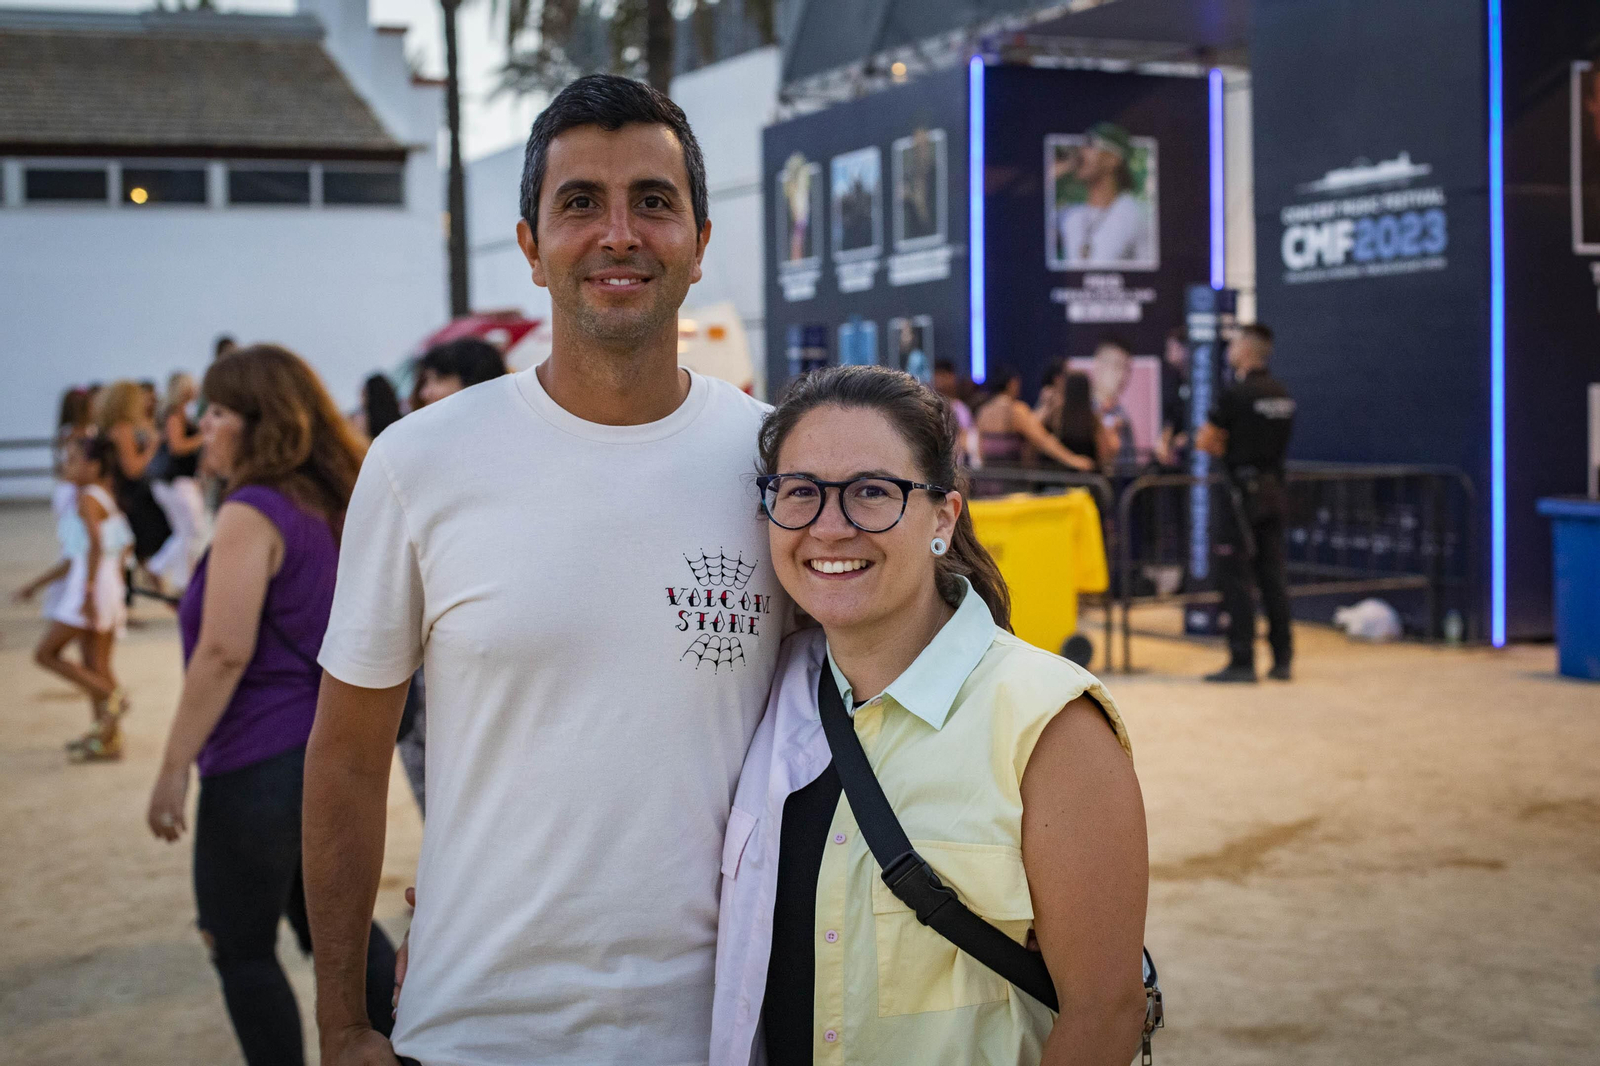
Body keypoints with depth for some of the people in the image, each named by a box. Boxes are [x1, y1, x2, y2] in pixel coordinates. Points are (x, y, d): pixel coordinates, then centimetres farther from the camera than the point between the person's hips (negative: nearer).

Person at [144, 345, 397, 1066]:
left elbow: (225, 650, -21)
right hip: (333, 751, 9)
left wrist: (174, 767, -17)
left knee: (242, 949, 6)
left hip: (261, 763, -9)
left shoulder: (252, 513, -16)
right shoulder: (329, 506, 10)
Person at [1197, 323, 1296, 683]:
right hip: (1272, 489, 7)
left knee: (1235, 577, -3)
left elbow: (1205, 443, -11)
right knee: (1272, 575, 10)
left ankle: (1242, 661, -3)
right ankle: (1282, 659, 13)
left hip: (1241, 492, -7)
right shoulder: (1283, 395, 9)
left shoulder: (1237, 394, -15)